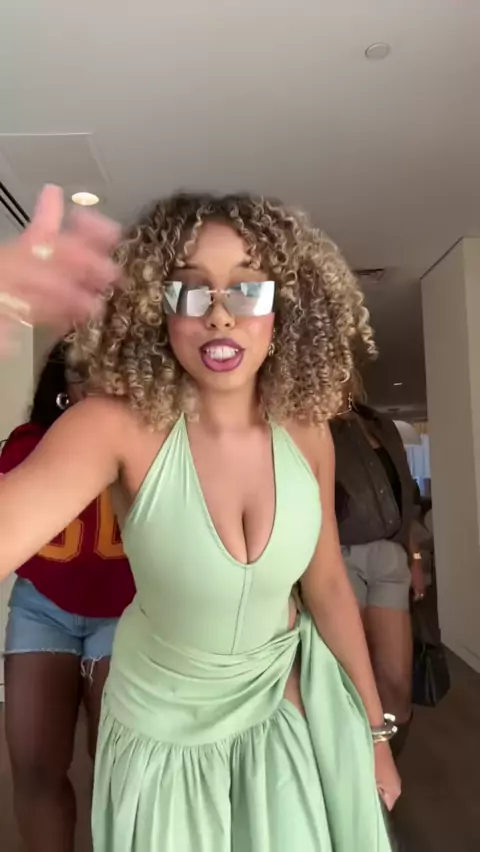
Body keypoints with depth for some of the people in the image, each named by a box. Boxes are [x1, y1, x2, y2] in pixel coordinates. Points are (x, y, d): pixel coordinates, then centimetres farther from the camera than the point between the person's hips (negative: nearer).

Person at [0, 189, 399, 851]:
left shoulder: (306, 432, -15)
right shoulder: (121, 424, -26)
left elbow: (328, 583, -3)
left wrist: (374, 728, 6)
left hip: (283, 704, 3)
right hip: (163, 725, -2)